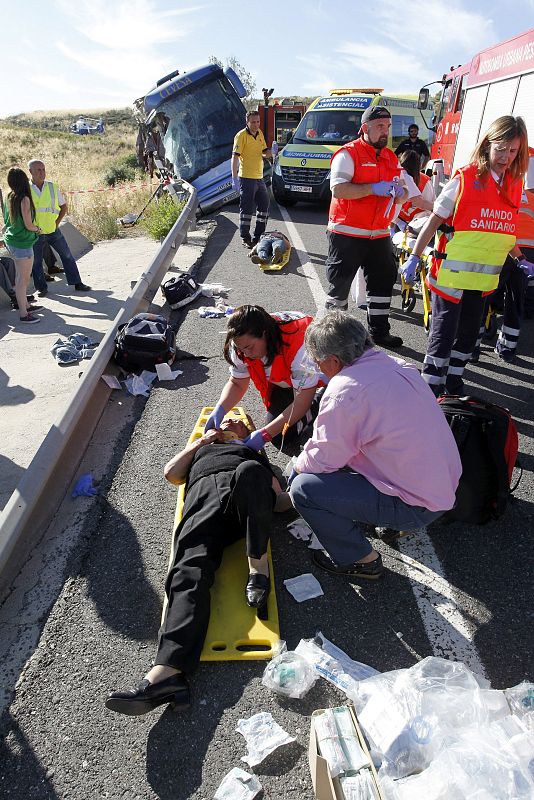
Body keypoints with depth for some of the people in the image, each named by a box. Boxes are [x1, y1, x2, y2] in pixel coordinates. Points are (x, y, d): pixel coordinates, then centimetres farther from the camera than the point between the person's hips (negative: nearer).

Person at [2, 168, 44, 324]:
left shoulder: (10, 197, 7)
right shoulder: (24, 199, -18)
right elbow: (28, 225, -19)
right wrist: (37, 229, 2)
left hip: (11, 240, 9)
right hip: (22, 243, -9)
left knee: (21, 276, 20)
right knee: (23, 279, -4)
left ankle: (25, 305, 34)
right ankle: (23, 314, 1)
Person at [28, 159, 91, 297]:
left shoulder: (53, 187, -1)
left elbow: (63, 206, 11)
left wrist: (57, 222, 1)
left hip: (53, 230, 2)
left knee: (67, 256, 4)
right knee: (36, 261, 6)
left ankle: (77, 283, 15)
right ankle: (41, 288, 20)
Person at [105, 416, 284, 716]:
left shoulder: (254, 453, 40)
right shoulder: (200, 450, 44)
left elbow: (275, 488, 25)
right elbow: (171, 473, 25)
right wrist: (201, 442, 26)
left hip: (249, 501, -1)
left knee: (248, 471, -39)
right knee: (190, 572, -28)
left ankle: (259, 565, -30)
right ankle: (166, 672, -45)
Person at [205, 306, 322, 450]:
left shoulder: (299, 346, -42)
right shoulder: (243, 343, -24)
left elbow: (301, 403, -35)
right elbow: (237, 384, -9)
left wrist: (265, 434, -39)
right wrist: (219, 409, -29)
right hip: (284, 381, 5)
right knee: (279, 437, -5)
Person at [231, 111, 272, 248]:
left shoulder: (260, 134, 12)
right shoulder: (241, 135, -10)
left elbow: (264, 153, 21)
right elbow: (235, 156, -15)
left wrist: (270, 152, -4)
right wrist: (234, 177, -24)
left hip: (259, 177, 8)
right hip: (246, 178, -8)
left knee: (264, 206, 11)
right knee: (247, 209, -4)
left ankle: (259, 236, 22)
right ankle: (245, 238, 5)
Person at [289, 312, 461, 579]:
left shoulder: (345, 390, -23)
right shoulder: (398, 365, 2)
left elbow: (323, 461, -14)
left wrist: (299, 464, 8)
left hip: (416, 506, -9)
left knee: (303, 488, -9)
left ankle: (361, 561, 8)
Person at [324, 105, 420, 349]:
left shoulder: (391, 157, 16)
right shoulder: (348, 153, -6)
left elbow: (404, 194, 20)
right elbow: (338, 189, -20)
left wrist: (399, 191, -5)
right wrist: (373, 188, -25)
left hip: (379, 234, 7)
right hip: (347, 233, -7)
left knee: (383, 282, 11)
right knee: (340, 284, 1)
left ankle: (379, 331, 23)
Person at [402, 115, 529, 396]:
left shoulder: (514, 185, 8)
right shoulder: (464, 178, -9)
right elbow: (435, 220, -9)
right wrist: (414, 257, -13)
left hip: (485, 276, 6)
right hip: (453, 272, -6)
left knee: (468, 333, 14)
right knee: (443, 333, -3)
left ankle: (453, 383, 29)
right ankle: (430, 390, 7)